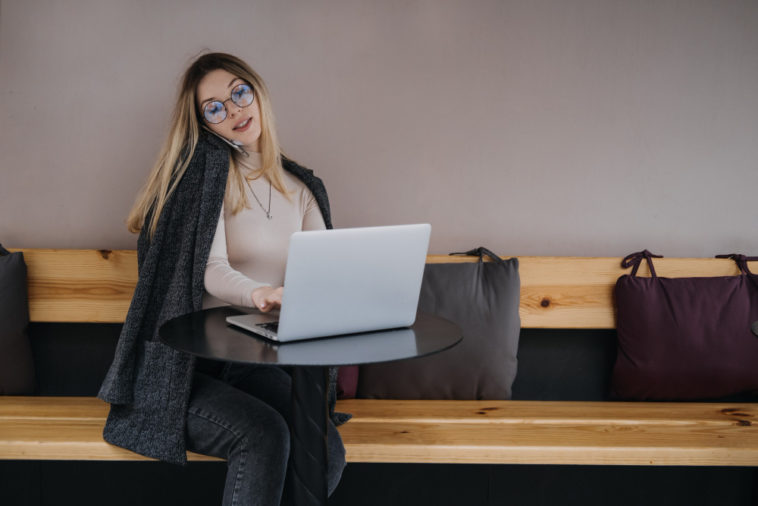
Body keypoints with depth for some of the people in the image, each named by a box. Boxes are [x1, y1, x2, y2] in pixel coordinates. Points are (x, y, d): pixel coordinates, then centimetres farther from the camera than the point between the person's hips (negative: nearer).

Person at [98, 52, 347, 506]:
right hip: (184, 364, -4)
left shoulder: (301, 188, 14)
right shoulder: (208, 165, -3)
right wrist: (260, 293, -39)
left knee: (326, 450, -22)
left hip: (259, 363, 4)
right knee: (263, 435, -32)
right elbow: (211, 269, -16)